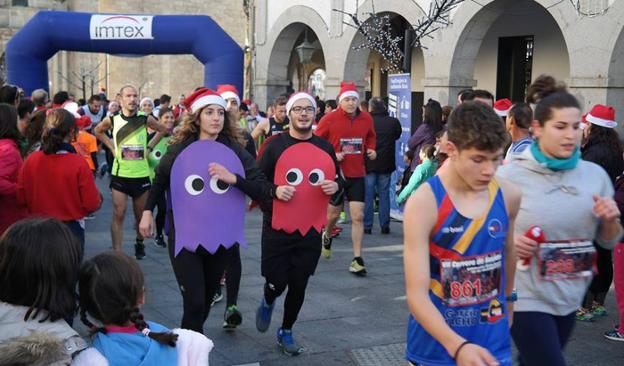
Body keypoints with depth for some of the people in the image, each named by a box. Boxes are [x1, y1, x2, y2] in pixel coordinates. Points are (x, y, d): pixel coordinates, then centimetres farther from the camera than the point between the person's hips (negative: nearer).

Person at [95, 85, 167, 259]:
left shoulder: (145, 119, -6)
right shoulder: (112, 120, -5)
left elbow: (163, 130, 10)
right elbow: (98, 131, 16)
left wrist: (149, 148, 5)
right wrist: (112, 147, 4)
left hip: (141, 174, 1)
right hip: (120, 174, -1)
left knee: (141, 215, 13)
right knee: (118, 214, -7)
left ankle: (139, 243, 38)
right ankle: (116, 252, -6)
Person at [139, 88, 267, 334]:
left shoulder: (235, 150, -2)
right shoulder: (179, 149, -3)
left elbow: (262, 190, -7)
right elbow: (159, 182, 14)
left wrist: (233, 178, -20)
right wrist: (147, 211, 7)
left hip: (222, 238, 2)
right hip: (185, 237, -2)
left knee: (207, 298, 17)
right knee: (194, 302, -11)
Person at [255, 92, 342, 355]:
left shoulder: (325, 148, 5)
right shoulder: (275, 145, -5)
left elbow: (338, 178, 15)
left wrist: (335, 186, -8)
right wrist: (275, 191, -20)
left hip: (311, 230, 3)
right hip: (277, 228, -3)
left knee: (298, 286, 9)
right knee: (277, 283, 3)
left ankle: (286, 332, 29)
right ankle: (267, 303, 39)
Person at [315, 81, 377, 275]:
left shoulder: (366, 119, 1)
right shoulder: (329, 119, -9)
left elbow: (371, 137, 21)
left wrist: (371, 149, 2)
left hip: (357, 175, 2)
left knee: (358, 216, -5)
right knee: (333, 213, 12)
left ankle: (357, 259, 2)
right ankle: (327, 236, 47)